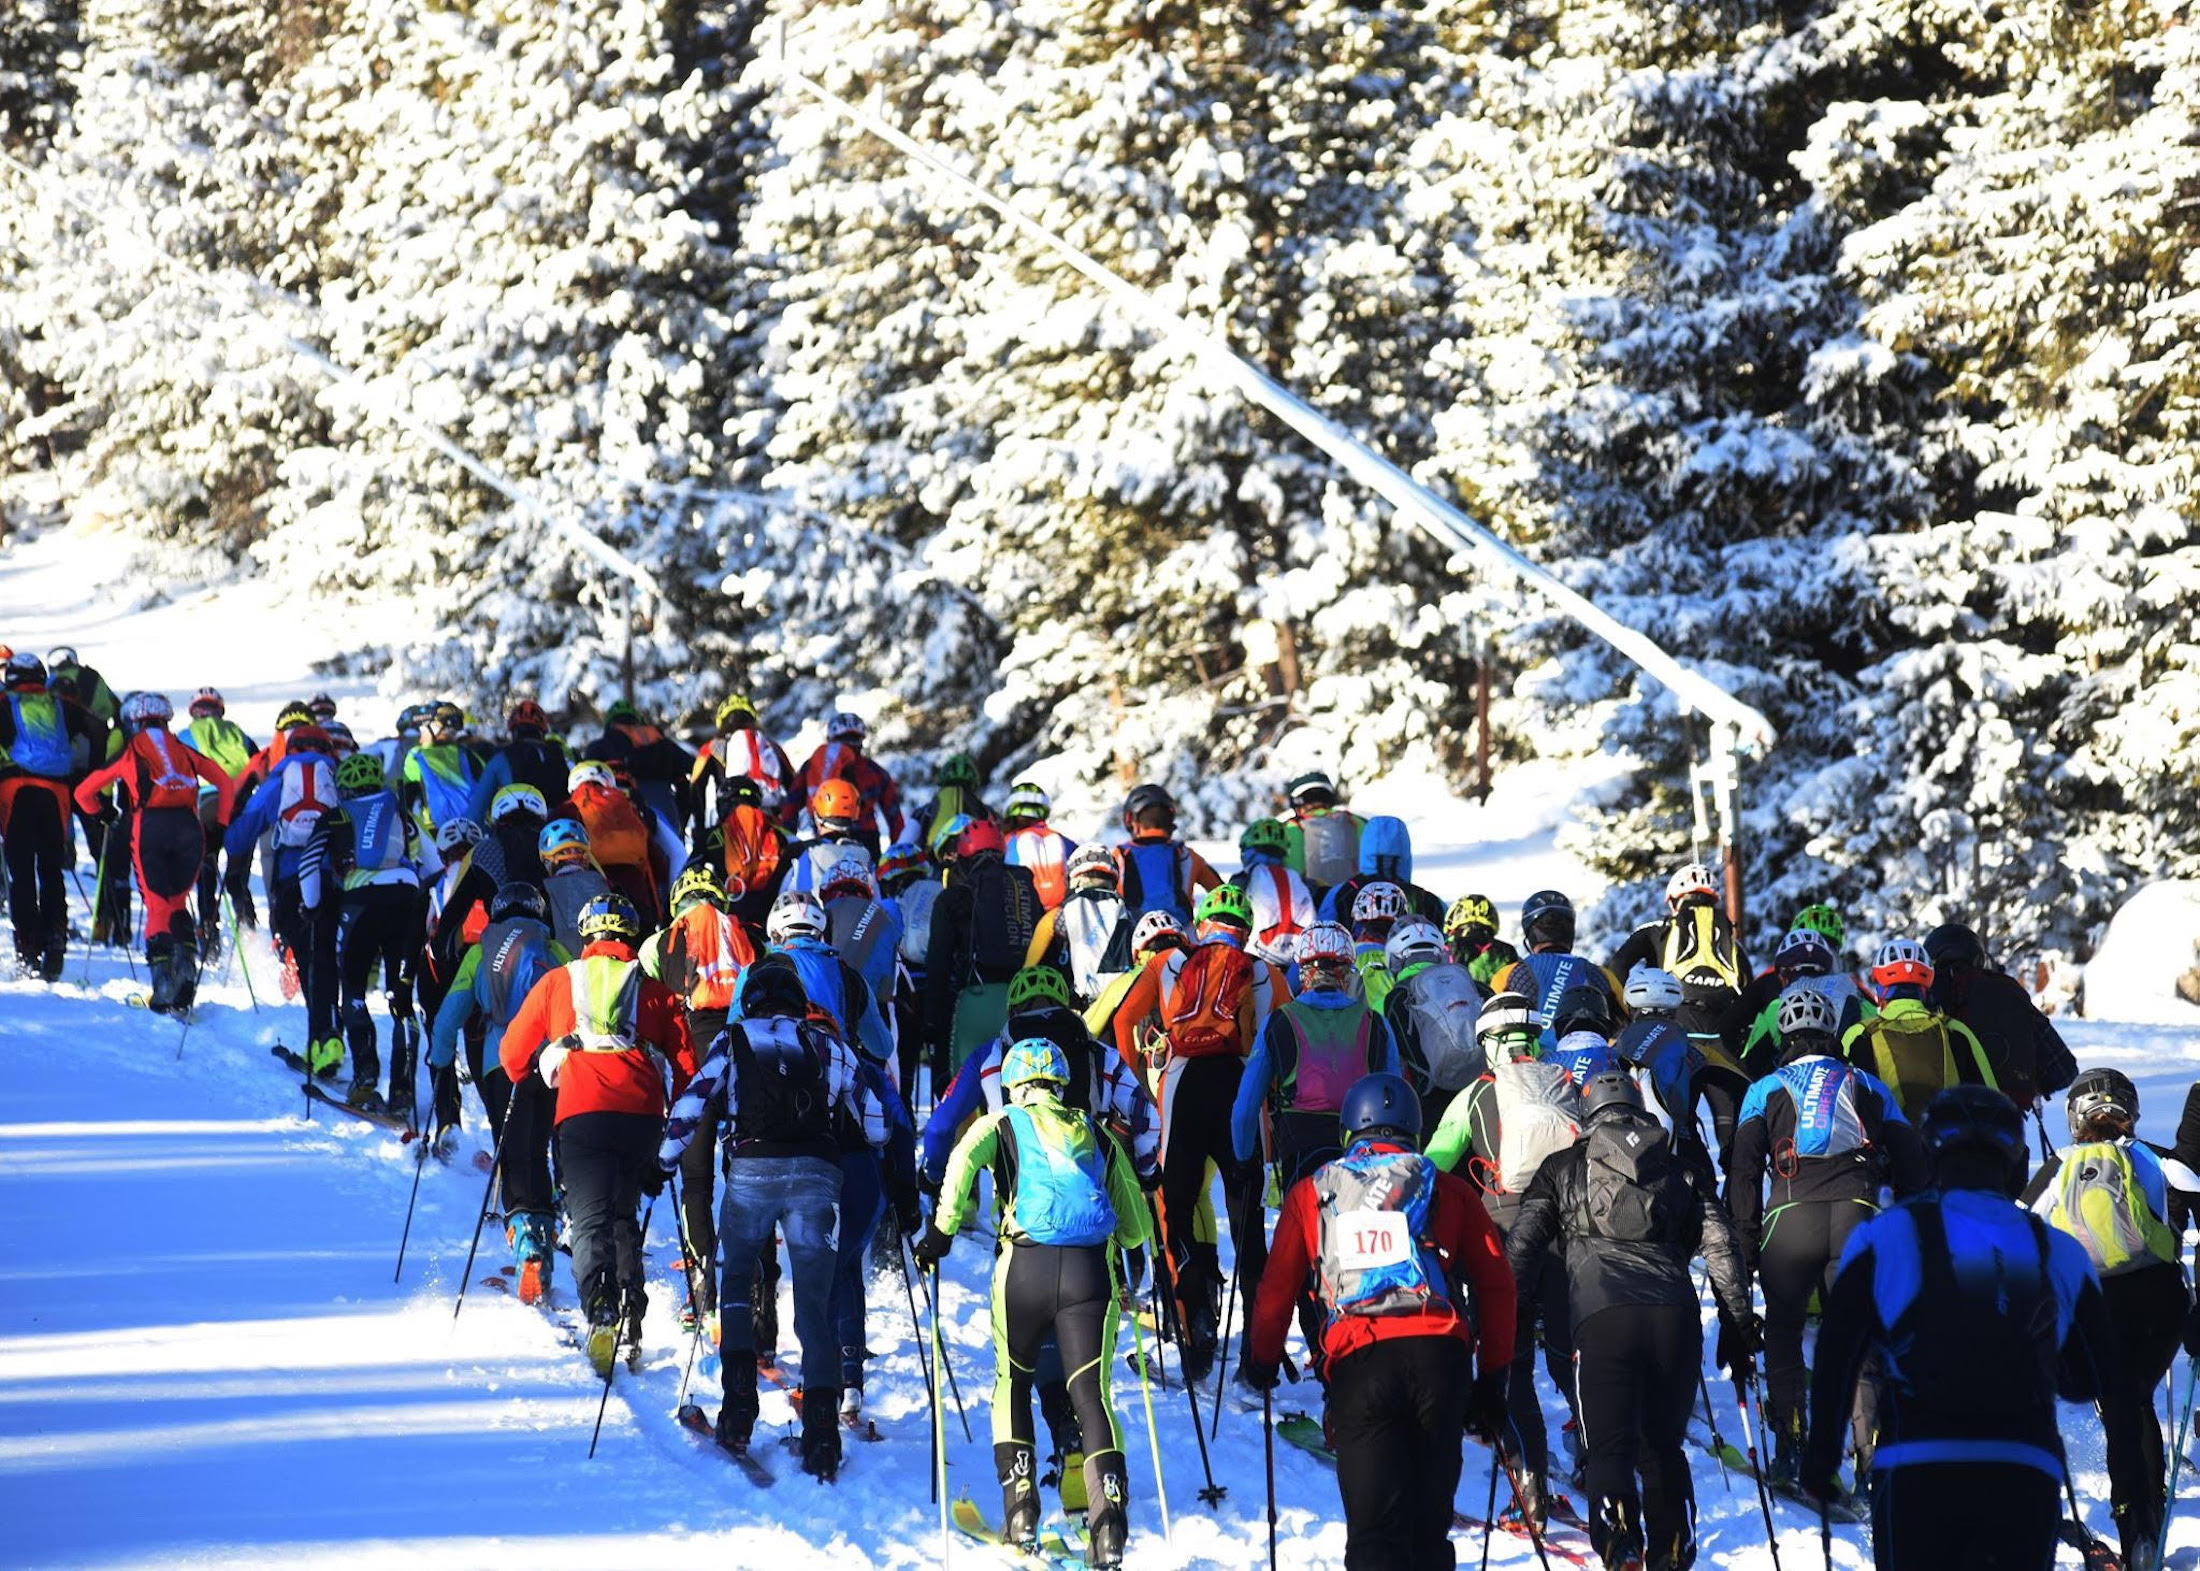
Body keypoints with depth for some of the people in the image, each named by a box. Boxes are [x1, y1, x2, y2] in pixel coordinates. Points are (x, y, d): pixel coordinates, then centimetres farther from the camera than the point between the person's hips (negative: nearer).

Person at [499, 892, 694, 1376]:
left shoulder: (556, 983, 17)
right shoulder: (655, 990, 19)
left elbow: (513, 1053, 22)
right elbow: (686, 1063, 13)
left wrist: (525, 1081, 43)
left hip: (581, 1113, -2)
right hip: (642, 1114, 2)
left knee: (590, 1218, -6)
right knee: (624, 1214, 18)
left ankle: (600, 1312, -31)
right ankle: (632, 1323, 8)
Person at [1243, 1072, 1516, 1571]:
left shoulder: (1311, 1193, 19)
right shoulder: (1448, 1190, 20)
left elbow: (1277, 1288, 20)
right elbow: (1496, 1283, 15)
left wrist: (1263, 1362, 35)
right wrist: (1493, 1379, 20)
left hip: (1358, 1360, -1)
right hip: (1441, 1353, 1)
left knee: (1375, 1528, -6)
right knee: (1429, 1525, 11)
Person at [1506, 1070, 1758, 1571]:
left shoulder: (1563, 1170, 20)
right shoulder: (1679, 1173, 24)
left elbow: (1521, 1248, 13)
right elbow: (1721, 1249, 16)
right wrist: (1739, 1325, 19)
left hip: (1602, 1317, -2)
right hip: (1676, 1317, 2)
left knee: (1610, 1449, -4)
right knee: (1664, 1447, 17)